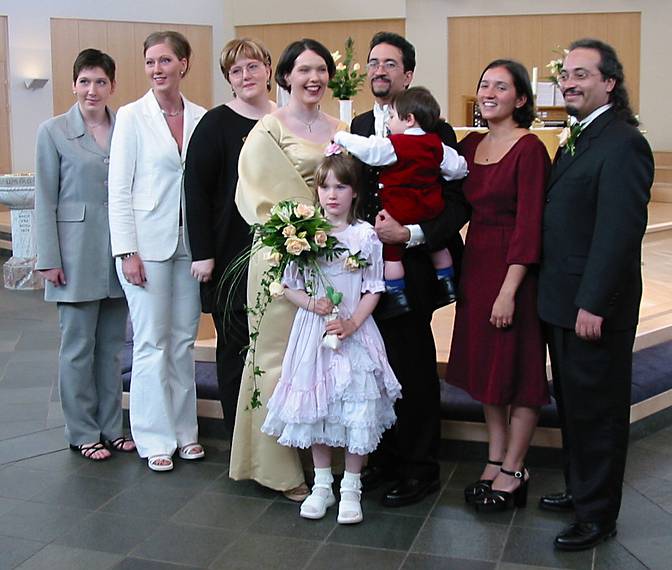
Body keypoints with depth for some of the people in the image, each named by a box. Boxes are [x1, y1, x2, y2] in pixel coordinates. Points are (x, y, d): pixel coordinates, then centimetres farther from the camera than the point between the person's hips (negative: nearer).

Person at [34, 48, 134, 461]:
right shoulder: (54, 132, -2)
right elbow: (45, 199, -3)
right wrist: (49, 258, -7)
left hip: (119, 249, 3)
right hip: (77, 251, -3)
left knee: (112, 344, 11)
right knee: (79, 345, 4)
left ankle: (111, 426, 23)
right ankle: (83, 432, 17)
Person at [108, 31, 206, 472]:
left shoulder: (201, 118, 7)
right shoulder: (132, 116, -2)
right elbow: (119, 189, -4)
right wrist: (127, 251, -10)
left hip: (190, 241, 3)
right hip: (147, 242, -3)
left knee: (184, 340, 10)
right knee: (152, 342, 1)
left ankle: (184, 430, 22)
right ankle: (156, 438, 12)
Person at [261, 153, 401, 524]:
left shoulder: (365, 235, -3)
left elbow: (373, 290, -2)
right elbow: (288, 286, 5)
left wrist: (351, 323, -15)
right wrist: (310, 303, -13)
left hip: (354, 332, -2)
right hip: (313, 332, 2)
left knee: (357, 409, -1)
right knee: (315, 408, 9)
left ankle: (350, 488, 16)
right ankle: (322, 485, 25)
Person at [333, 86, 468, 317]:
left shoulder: (395, 144, -15)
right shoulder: (436, 145, 1)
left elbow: (366, 149, -19)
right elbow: (459, 168, 5)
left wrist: (341, 137, -5)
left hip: (400, 213, -6)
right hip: (431, 210, 7)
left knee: (391, 253, 4)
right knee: (437, 245, 23)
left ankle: (397, 298, 5)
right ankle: (447, 288, 31)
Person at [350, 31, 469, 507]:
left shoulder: (433, 131, -8)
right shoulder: (360, 126, 11)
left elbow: (459, 203, -12)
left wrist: (410, 234, -22)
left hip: (411, 269, -5)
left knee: (414, 370, 4)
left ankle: (420, 469, 19)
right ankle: (387, 458, 29)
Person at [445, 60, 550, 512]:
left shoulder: (529, 149, -12)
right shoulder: (471, 145, 9)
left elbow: (529, 225, -17)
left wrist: (509, 290, -20)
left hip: (515, 270, -7)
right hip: (476, 266, 7)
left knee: (517, 370, 4)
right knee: (484, 366, 14)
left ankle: (513, 473, 17)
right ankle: (495, 462, 27)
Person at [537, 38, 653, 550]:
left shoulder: (623, 144, -17)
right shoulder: (577, 139, 13)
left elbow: (621, 231, -23)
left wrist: (593, 304, -23)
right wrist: (565, 300, 12)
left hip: (594, 308, -9)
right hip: (563, 303, 9)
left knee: (597, 411, 4)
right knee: (572, 404, 20)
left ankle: (597, 516, 19)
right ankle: (580, 489, 37)